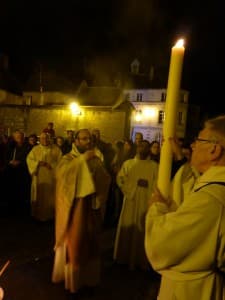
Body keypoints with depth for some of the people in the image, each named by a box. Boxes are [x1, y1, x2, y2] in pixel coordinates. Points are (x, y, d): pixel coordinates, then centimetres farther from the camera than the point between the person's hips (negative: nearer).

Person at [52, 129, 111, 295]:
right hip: (74, 208, -4)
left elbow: (106, 180, -3)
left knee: (90, 243, 15)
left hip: (91, 207, 4)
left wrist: (96, 165, -18)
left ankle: (88, 276, 34)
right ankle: (72, 278, 26)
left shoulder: (96, 160, 7)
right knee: (73, 243, 5)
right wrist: (82, 159, -30)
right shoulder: (68, 158, -5)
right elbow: (61, 172, -27)